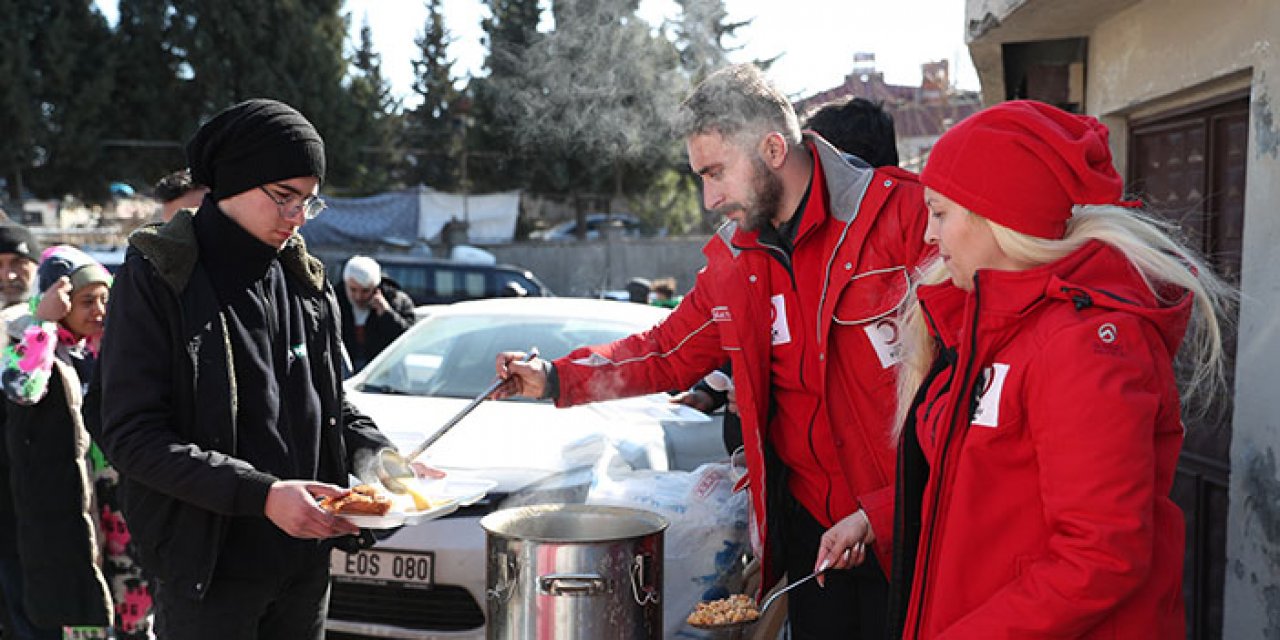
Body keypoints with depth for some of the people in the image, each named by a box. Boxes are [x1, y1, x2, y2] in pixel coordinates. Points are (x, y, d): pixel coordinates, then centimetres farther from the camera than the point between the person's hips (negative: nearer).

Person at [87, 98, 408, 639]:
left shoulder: (305, 279, 7)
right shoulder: (156, 277, -9)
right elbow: (129, 435, -16)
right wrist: (260, 494, -24)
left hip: (306, 559, 6)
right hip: (208, 570, -5)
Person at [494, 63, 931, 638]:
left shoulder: (905, 213, -12)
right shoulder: (732, 260, 7)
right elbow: (670, 352, 17)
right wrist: (555, 379, 8)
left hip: (906, 526, -4)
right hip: (811, 521, 5)